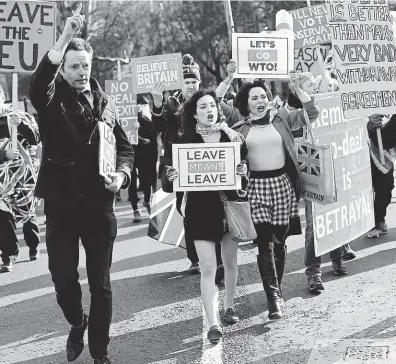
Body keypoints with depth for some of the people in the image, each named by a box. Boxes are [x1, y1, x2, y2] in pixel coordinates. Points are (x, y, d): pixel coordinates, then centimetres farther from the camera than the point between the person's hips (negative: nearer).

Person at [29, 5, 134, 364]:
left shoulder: (106, 102, 7)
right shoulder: (52, 99, -4)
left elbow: (125, 146, 13)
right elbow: (37, 84, -28)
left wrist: (122, 175, -9)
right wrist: (65, 38, -38)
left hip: (99, 204, 2)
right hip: (61, 204, -2)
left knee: (100, 282, 7)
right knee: (63, 277, -1)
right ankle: (77, 323, 31)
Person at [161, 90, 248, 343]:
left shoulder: (233, 137, 0)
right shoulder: (185, 141, -3)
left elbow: (245, 169, 2)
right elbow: (170, 174, -3)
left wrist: (243, 174, -20)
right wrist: (171, 177, -25)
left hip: (229, 204, 2)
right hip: (200, 208, -2)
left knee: (230, 261, 15)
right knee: (208, 267, -7)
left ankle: (229, 306, 35)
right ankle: (213, 323, -8)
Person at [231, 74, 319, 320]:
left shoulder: (281, 118, 6)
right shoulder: (240, 128, 5)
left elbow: (312, 113, 0)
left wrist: (298, 89, -12)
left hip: (282, 183, 1)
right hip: (255, 186, -1)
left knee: (280, 240, 9)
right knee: (264, 242, -8)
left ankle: (277, 289, 25)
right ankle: (274, 297, -9)